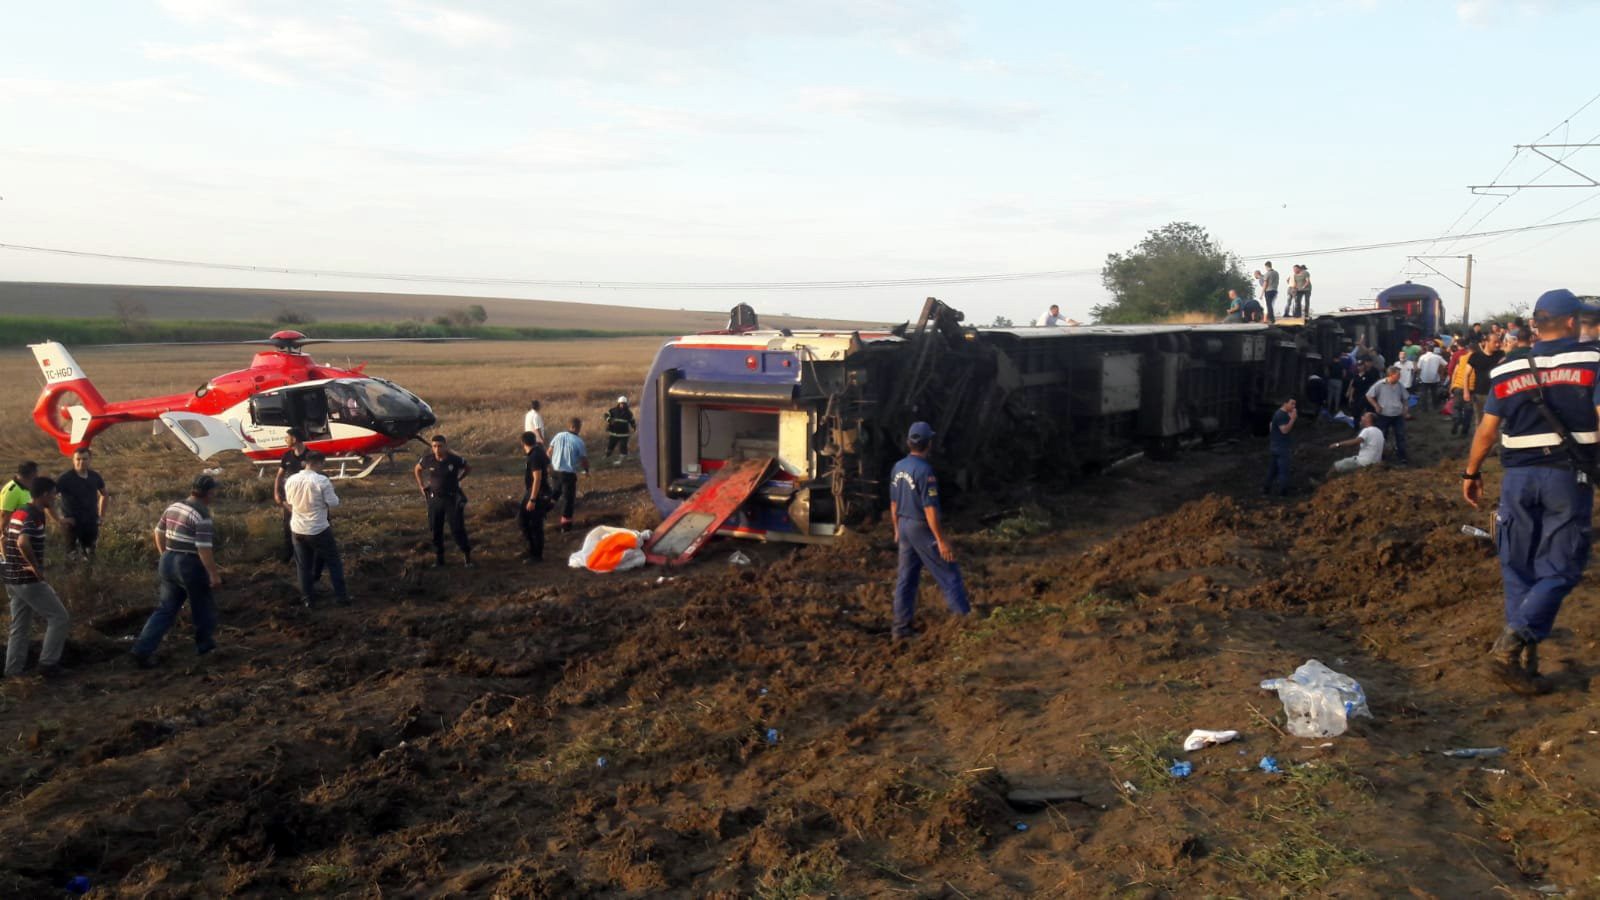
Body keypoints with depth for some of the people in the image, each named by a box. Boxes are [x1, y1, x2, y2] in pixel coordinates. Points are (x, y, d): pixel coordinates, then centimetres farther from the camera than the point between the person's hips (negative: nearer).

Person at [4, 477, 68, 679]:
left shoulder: (18, 512, 12)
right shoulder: (33, 516, -19)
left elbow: (13, 541, 25)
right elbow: (23, 543, -36)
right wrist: (37, 567, -24)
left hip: (14, 579, 9)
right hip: (30, 580, -9)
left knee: (19, 627, 16)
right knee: (60, 618, 1)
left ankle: (13, 671, 19)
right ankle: (48, 663, 3)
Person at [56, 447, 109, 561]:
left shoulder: (95, 476, 2)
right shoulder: (65, 478, -14)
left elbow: (104, 494, 21)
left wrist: (101, 514, 13)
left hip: (91, 523, 4)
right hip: (73, 523, -4)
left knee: (90, 556, 13)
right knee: (72, 558, 1)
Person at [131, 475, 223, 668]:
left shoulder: (174, 507, 6)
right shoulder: (203, 515, -19)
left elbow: (159, 532, 15)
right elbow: (204, 549, -22)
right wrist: (214, 574, -17)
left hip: (168, 563, 7)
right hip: (191, 566, -7)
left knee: (166, 609, 13)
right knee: (204, 607, 15)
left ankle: (143, 649, 5)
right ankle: (205, 643, 30)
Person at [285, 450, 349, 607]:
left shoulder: (291, 480, -3)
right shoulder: (322, 481, -19)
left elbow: (290, 502, 11)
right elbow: (333, 503, -13)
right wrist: (330, 490, 5)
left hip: (298, 529, 4)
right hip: (319, 530, -4)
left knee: (304, 566, 15)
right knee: (333, 563, 10)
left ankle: (308, 598, 21)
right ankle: (341, 596, 11)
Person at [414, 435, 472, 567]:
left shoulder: (455, 460, -12)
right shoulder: (427, 459, -6)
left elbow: (469, 469, 6)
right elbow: (417, 469, 16)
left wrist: (457, 480, 1)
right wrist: (421, 485, 10)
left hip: (452, 499, -3)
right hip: (434, 499, 3)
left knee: (457, 529, -5)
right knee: (435, 530, 7)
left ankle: (467, 556, 8)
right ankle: (439, 558, 18)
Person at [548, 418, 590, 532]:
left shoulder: (558, 436, 0)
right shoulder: (578, 441, -14)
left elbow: (549, 452, 7)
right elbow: (584, 459, -6)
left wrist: (549, 465, 22)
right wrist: (586, 470, 13)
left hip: (555, 470, 5)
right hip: (569, 473, -5)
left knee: (557, 492, 30)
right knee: (568, 498, 6)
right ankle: (566, 524, 10)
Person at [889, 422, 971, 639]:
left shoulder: (898, 467, 5)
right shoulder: (924, 470, -19)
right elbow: (930, 509, -22)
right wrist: (941, 541, -19)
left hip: (904, 526, 8)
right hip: (922, 528, -8)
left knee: (905, 578, 11)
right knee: (949, 574, 1)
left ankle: (900, 628, 13)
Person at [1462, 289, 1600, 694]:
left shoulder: (1507, 371, 6)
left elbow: (1487, 430, 7)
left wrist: (1471, 472, 18)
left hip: (1518, 476, 3)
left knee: (1518, 570, 11)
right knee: (1559, 570, 3)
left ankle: (1525, 662, 14)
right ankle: (1509, 646, -13)